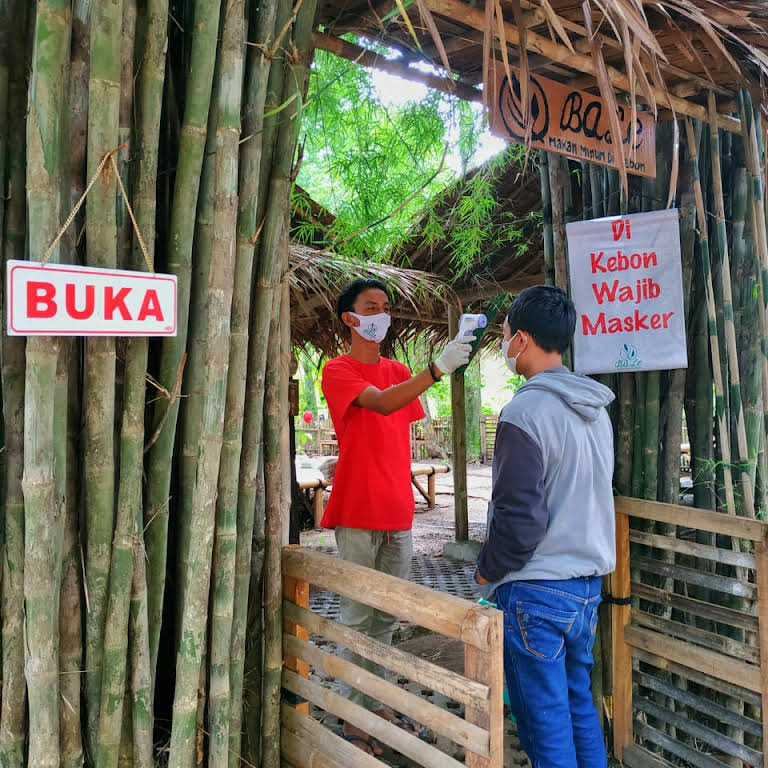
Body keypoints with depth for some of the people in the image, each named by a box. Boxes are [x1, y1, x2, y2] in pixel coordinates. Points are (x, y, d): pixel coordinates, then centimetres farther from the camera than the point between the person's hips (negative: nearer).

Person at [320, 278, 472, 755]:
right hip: (358, 515, -6)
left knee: (387, 616, 14)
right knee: (358, 617, 2)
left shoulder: (400, 372, 15)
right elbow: (381, 404, -25)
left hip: (398, 514, 6)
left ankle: (376, 705, 27)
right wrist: (437, 369, -36)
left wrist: (404, 498, 13)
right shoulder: (338, 371, -6)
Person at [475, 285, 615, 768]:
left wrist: (488, 570, -6)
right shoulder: (597, 411, 7)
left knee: (544, 720, 5)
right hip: (589, 582, 8)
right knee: (579, 704, 21)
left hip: (536, 589, -8)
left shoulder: (526, 412, -20)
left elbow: (520, 517, -21)